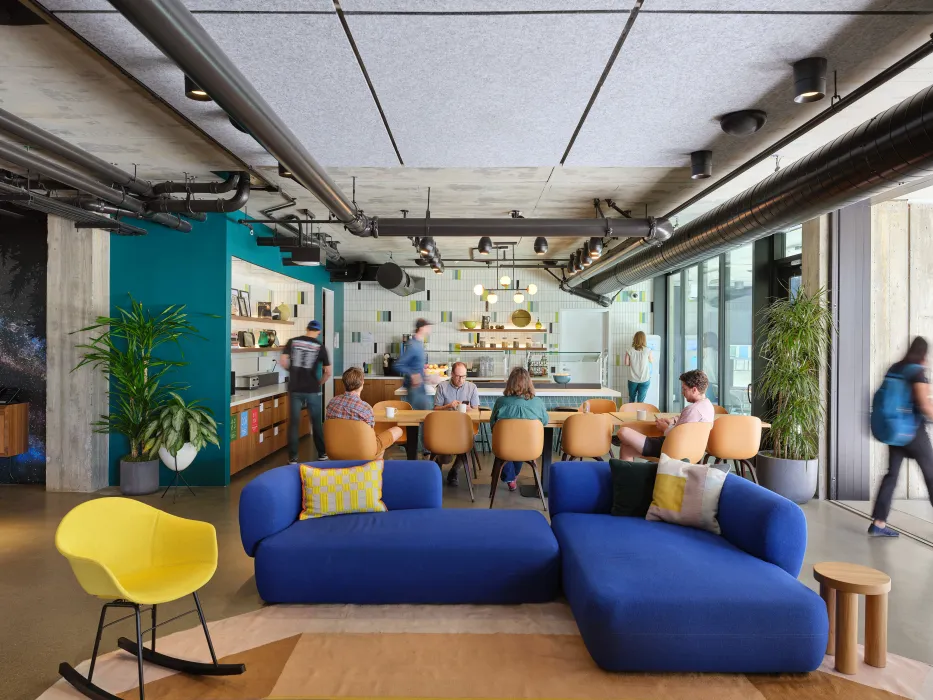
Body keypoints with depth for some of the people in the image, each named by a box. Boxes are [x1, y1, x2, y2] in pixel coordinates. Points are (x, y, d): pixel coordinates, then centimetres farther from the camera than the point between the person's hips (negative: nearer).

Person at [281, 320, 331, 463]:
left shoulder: (292, 342, 2)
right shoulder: (320, 346, -1)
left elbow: (282, 361, -6)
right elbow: (328, 372, -3)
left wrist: (292, 370, 13)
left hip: (295, 389, 1)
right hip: (312, 390, -1)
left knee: (294, 423, 6)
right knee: (316, 422, 12)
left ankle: (293, 457, 7)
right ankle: (322, 453, 21)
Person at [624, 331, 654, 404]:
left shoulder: (629, 351, -9)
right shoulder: (648, 351, -11)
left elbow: (626, 363, -3)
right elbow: (652, 362, 4)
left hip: (632, 379, 2)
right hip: (644, 379, -1)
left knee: (631, 400, 19)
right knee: (640, 401, 5)